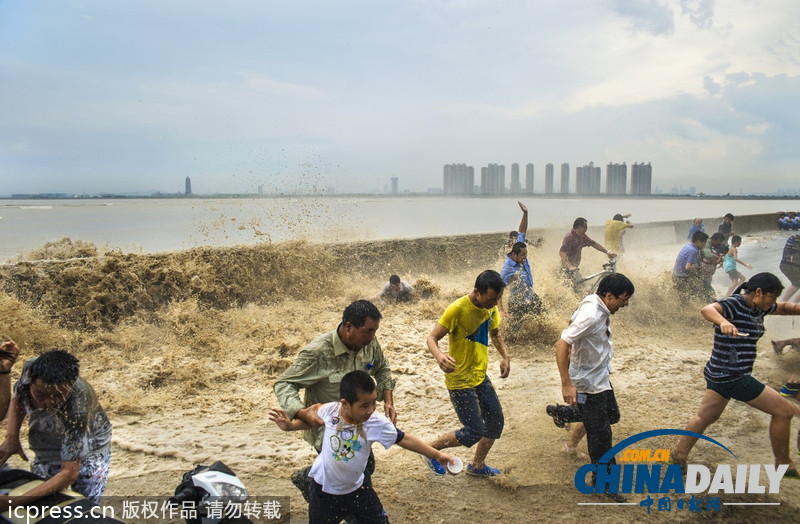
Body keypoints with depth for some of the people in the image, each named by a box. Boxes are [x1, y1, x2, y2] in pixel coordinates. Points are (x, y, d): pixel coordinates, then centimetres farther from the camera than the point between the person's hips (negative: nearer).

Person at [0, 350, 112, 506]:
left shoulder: (77, 409, -43)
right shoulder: (30, 368, -30)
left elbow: (69, 473, -36)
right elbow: (17, 399, -3)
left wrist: (14, 503, -42)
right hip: (46, 451, 5)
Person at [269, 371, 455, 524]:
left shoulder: (378, 423, -23)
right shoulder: (328, 410, -23)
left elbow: (404, 439, -13)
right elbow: (310, 420, -1)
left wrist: (436, 455, -9)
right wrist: (289, 425, -17)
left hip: (356, 487, 1)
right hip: (324, 489, -1)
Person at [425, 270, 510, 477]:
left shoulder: (491, 307, -1)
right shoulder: (457, 309, -25)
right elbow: (432, 338, -22)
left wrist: (505, 356, 1)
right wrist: (439, 356, -44)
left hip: (481, 376, 8)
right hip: (460, 380, -8)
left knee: (496, 422, 14)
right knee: (474, 432, -5)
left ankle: (478, 465, 35)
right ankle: (432, 448, 16)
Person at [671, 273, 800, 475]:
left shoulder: (758, 307, 9)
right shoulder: (734, 304, -19)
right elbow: (707, 309, -37)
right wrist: (723, 322, -58)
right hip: (731, 377, -10)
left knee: (705, 417, 19)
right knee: (783, 410, 0)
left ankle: (679, 454, 28)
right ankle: (784, 464, 15)